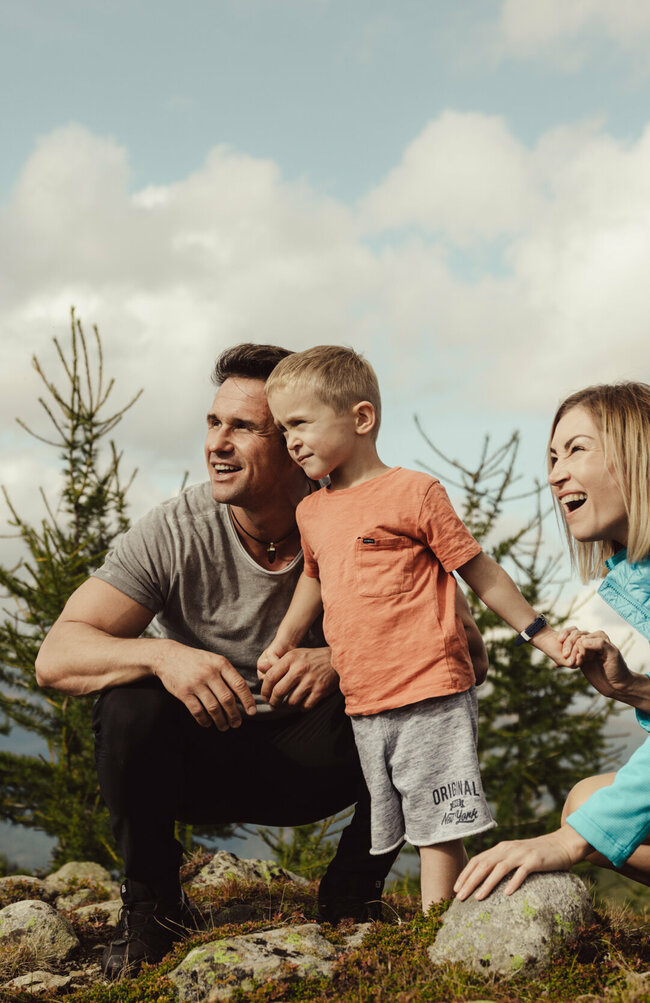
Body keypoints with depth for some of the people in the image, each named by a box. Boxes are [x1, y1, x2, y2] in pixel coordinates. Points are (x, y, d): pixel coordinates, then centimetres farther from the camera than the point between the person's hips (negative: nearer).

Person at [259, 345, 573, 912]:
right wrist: (282, 644, 31)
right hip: (363, 706, 7)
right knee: (408, 830, 11)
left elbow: (479, 571, -2)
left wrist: (541, 635, 1)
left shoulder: (413, 492, -7)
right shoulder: (311, 513, 13)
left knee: (439, 827, -3)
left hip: (431, 696, -6)